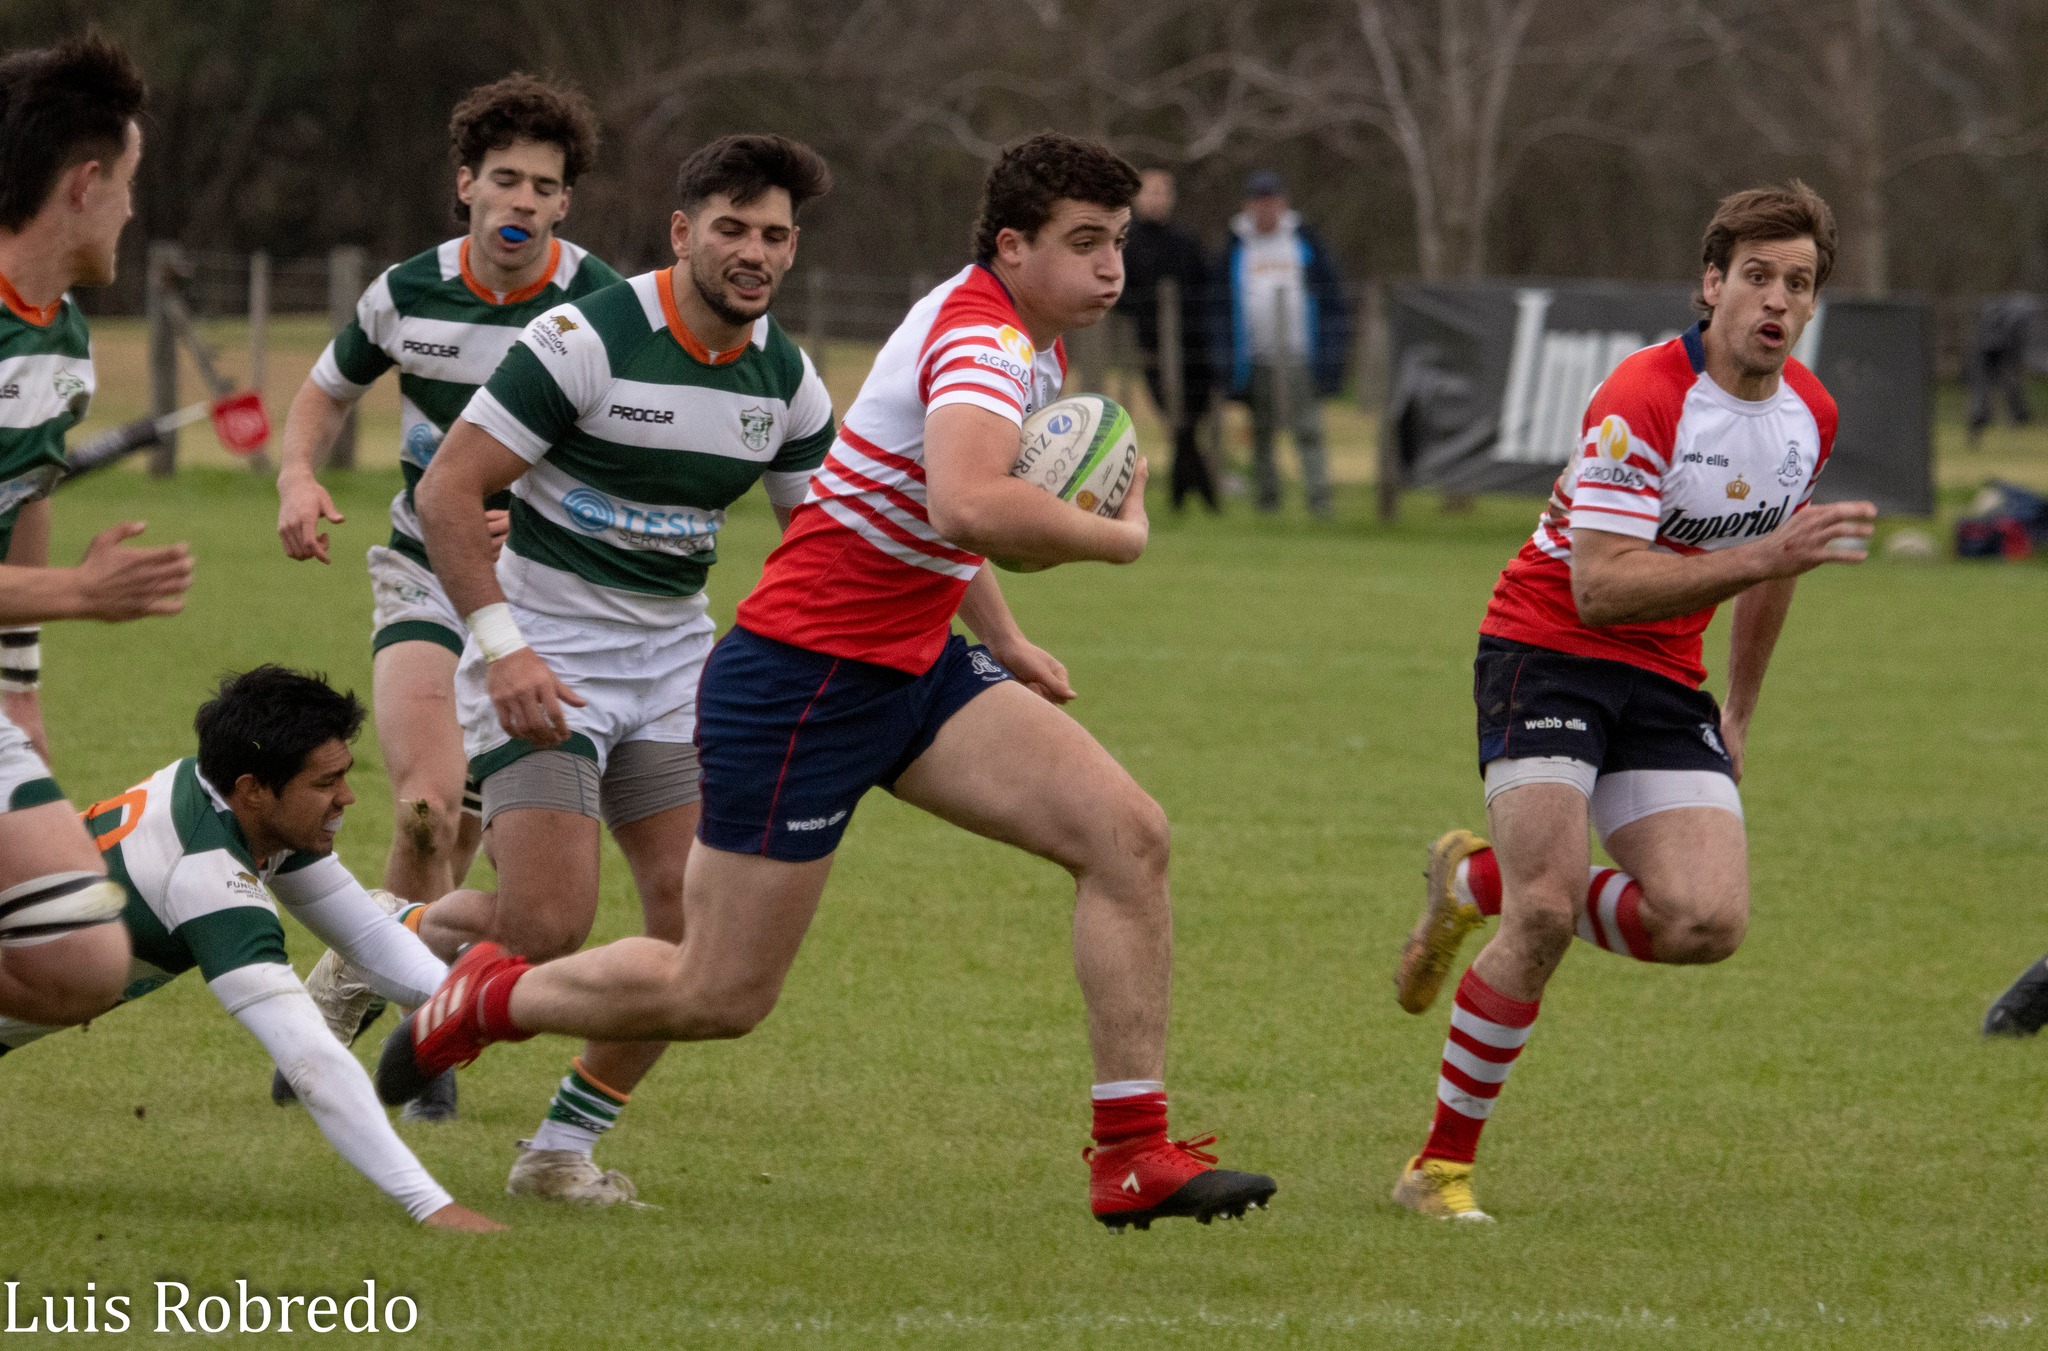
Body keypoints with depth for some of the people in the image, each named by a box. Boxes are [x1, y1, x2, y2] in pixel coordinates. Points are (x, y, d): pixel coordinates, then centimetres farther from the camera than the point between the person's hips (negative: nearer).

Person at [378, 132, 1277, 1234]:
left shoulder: (1027, 344, 10)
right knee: (721, 995, -1)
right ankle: (483, 1000, 26)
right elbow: (970, 507, -44)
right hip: (801, 678, -9)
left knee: (1126, 834, -8)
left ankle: (1133, 1155, -5)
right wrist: (1118, 535, -27)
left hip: (914, 667, 9)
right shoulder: (982, 336, -22)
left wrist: (1003, 640, 18)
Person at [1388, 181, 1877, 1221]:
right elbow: (1602, 588, -27)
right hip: (1548, 653, -6)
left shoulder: (1810, 415, 3)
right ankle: (1442, 1164, -8)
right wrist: (1766, 556, -33)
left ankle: (1481, 883, 14)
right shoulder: (1642, 399, -21)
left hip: (1665, 682, 6)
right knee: (1548, 915, -23)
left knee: (1708, 921, -13)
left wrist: (1741, 710, 24)